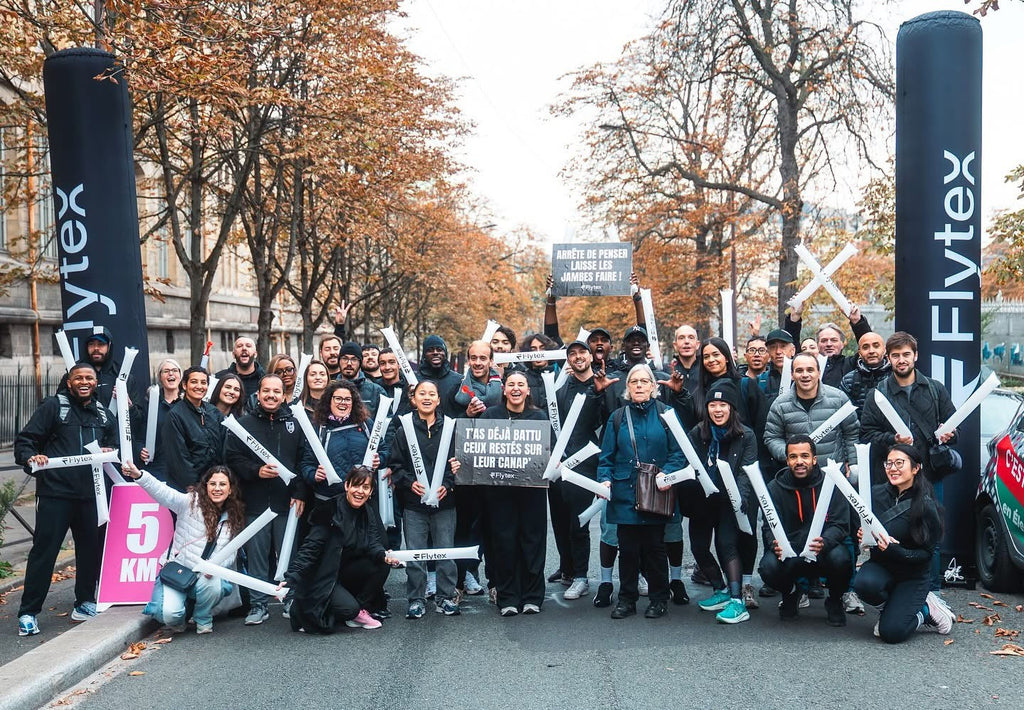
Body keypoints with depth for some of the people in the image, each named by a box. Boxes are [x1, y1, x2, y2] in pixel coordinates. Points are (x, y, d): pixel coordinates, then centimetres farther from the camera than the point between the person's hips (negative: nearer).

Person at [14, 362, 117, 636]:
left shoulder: (103, 413, 16)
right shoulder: (53, 406, 1)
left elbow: (115, 443, 25)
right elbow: (24, 440, -2)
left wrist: (111, 452, 3)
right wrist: (30, 457, -22)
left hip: (90, 493, 5)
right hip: (55, 492, -5)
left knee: (90, 548, 9)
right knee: (44, 550, -2)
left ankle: (85, 603, 23)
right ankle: (28, 612, 6)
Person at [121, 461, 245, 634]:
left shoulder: (234, 519, 6)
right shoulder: (192, 502, -6)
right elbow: (163, 493, -21)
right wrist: (139, 475, -39)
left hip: (208, 576, 2)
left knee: (213, 585, -33)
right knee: (170, 614, -26)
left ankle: (203, 619, 1)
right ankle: (179, 619, 14)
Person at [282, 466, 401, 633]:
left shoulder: (369, 513, 1)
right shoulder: (330, 511, -19)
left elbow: (373, 544, -9)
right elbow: (310, 547, -23)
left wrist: (385, 555, -33)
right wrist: (291, 579, -32)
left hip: (346, 571, 6)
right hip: (322, 577, -6)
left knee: (383, 565, -17)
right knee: (349, 608, -26)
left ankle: (360, 611, 0)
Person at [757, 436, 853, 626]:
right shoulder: (775, 487, -1)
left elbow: (840, 525, -10)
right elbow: (769, 527, -5)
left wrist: (825, 542, -33)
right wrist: (775, 544, -29)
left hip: (823, 554, -1)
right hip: (788, 555, 1)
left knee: (840, 558, -33)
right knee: (769, 567, -30)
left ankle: (835, 600, 3)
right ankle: (790, 592, 10)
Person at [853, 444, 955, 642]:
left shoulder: (926, 506, -16)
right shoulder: (876, 494, -6)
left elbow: (926, 553, -13)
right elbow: (864, 528, 8)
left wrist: (894, 550, -29)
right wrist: (862, 535, -16)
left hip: (913, 575, -3)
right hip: (881, 565, 3)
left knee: (891, 632, -19)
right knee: (864, 583, -33)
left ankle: (924, 611, 13)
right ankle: (894, 606, 2)